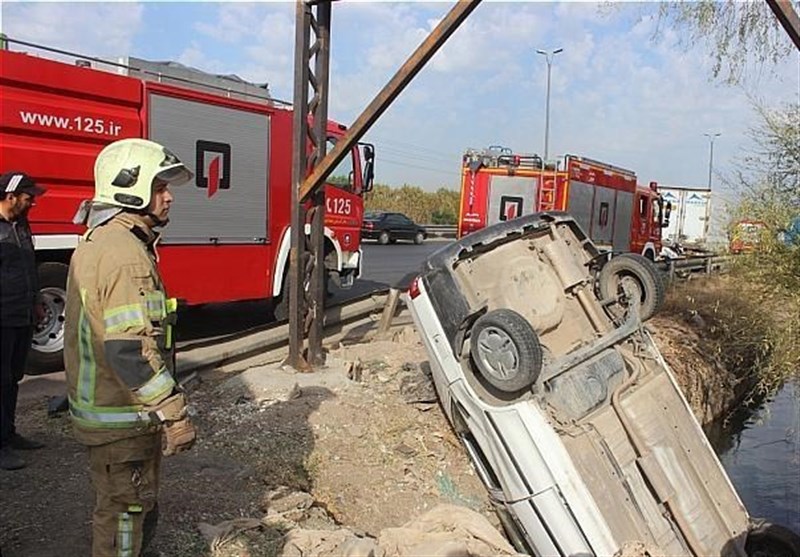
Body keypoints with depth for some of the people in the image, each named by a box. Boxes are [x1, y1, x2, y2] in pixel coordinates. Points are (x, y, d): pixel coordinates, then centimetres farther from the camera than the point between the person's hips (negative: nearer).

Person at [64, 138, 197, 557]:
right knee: (125, 514, 6)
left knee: (132, 507, 25)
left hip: (98, 407, 10)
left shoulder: (96, 241, 11)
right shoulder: (126, 253, -24)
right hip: (123, 420, -10)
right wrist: (174, 414, -24)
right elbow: (131, 350, -30)